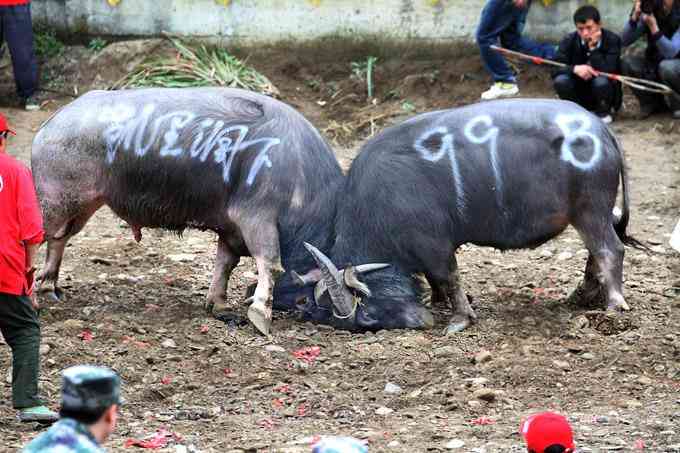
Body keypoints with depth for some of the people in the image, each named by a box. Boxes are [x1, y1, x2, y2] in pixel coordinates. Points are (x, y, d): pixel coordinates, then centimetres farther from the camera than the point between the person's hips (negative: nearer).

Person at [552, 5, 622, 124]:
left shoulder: (612, 40, -15)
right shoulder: (569, 41, -8)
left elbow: (608, 71, -28)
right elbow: (554, 69, -18)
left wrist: (594, 47, -32)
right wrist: (575, 69, -36)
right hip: (579, 94, 2)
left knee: (601, 81, -34)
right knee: (560, 80, -26)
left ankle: (603, 112, -1)